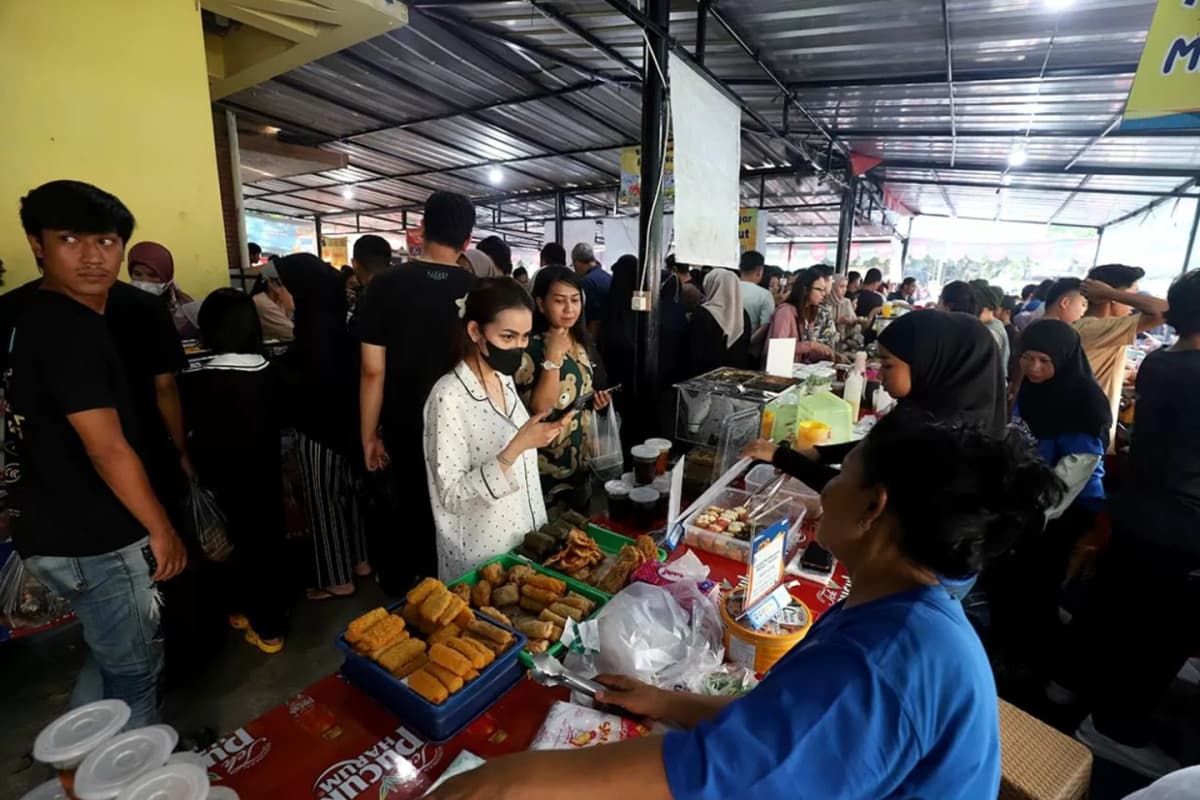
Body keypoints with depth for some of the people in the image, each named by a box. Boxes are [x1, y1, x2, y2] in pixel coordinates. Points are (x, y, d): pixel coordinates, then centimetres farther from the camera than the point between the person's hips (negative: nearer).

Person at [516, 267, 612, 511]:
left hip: (581, 461, 7)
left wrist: (597, 401, -2)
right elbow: (539, 410, -26)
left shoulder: (582, 343, 4)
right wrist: (553, 356, -29)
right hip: (545, 469, -6)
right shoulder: (529, 348, -18)